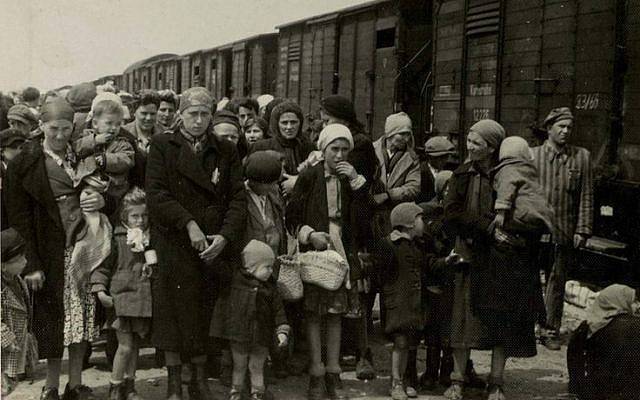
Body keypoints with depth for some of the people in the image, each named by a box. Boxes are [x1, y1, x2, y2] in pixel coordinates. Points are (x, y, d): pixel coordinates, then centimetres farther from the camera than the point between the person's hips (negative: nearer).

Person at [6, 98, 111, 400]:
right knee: (54, 319, 2)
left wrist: (103, 201, -8)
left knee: (83, 317, 6)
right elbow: (19, 217, -4)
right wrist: (32, 263, -11)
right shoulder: (24, 164, -1)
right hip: (52, 253, -3)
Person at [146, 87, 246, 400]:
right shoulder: (162, 146, 5)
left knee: (204, 318, 4)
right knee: (174, 314, 0)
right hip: (173, 244, -2)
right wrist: (188, 224, -15)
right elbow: (156, 194, -6)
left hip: (213, 247, 2)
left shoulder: (226, 151, 12)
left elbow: (237, 198, 5)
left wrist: (225, 235, -10)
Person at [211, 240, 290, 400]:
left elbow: (278, 310, -1)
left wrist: (282, 331, -7)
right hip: (239, 335, -1)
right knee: (239, 367, 15)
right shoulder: (235, 280, -8)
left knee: (257, 368, 13)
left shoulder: (269, 288, -3)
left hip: (261, 338, 1)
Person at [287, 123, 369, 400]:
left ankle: (333, 374, 13)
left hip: (341, 251, 3)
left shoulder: (351, 178, 9)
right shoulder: (309, 177, -3)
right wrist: (310, 234, -16)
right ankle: (316, 374, 5)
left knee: (336, 312, 7)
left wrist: (356, 180, -8)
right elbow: (292, 217, -2)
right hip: (314, 251, -3)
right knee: (313, 312, -2)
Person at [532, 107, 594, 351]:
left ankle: (551, 331, 18)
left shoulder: (582, 157, 5)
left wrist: (582, 230, -1)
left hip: (565, 233, 1)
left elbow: (586, 197, 5)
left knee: (557, 283, 9)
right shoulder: (532, 155, 2)